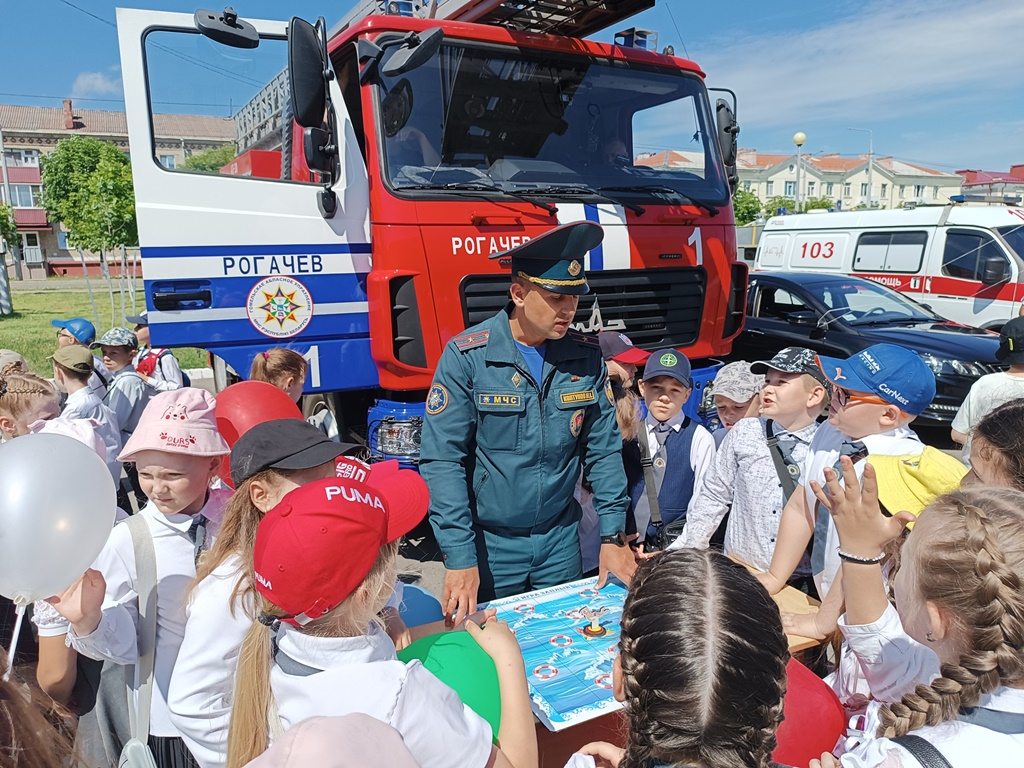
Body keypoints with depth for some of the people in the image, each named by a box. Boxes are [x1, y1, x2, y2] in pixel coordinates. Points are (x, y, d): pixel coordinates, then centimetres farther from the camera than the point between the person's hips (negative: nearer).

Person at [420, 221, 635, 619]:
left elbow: (604, 451, 2)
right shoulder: (467, 357, -16)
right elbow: (442, 461, -17)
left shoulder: (587, 356, -4)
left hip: (561, 538, 4)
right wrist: (459, 558, -20)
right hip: (489, 543, -3)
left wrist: (613, 536, -3)